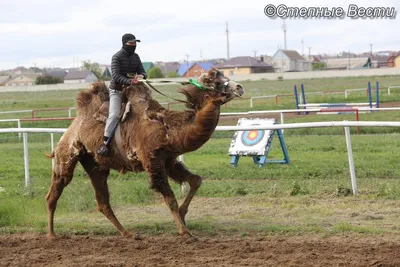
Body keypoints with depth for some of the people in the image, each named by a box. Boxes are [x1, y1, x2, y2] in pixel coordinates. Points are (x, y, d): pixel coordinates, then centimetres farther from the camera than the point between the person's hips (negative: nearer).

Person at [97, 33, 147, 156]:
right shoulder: (117, 57, -12)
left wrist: (141, 76, -18)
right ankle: (105, 142, -24)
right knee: (114, 114, -22)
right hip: (117, 90, -6)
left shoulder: (136, 57, 7)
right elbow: (116, 76, -21)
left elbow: (143, 72, 8)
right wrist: (129, 81, -36)